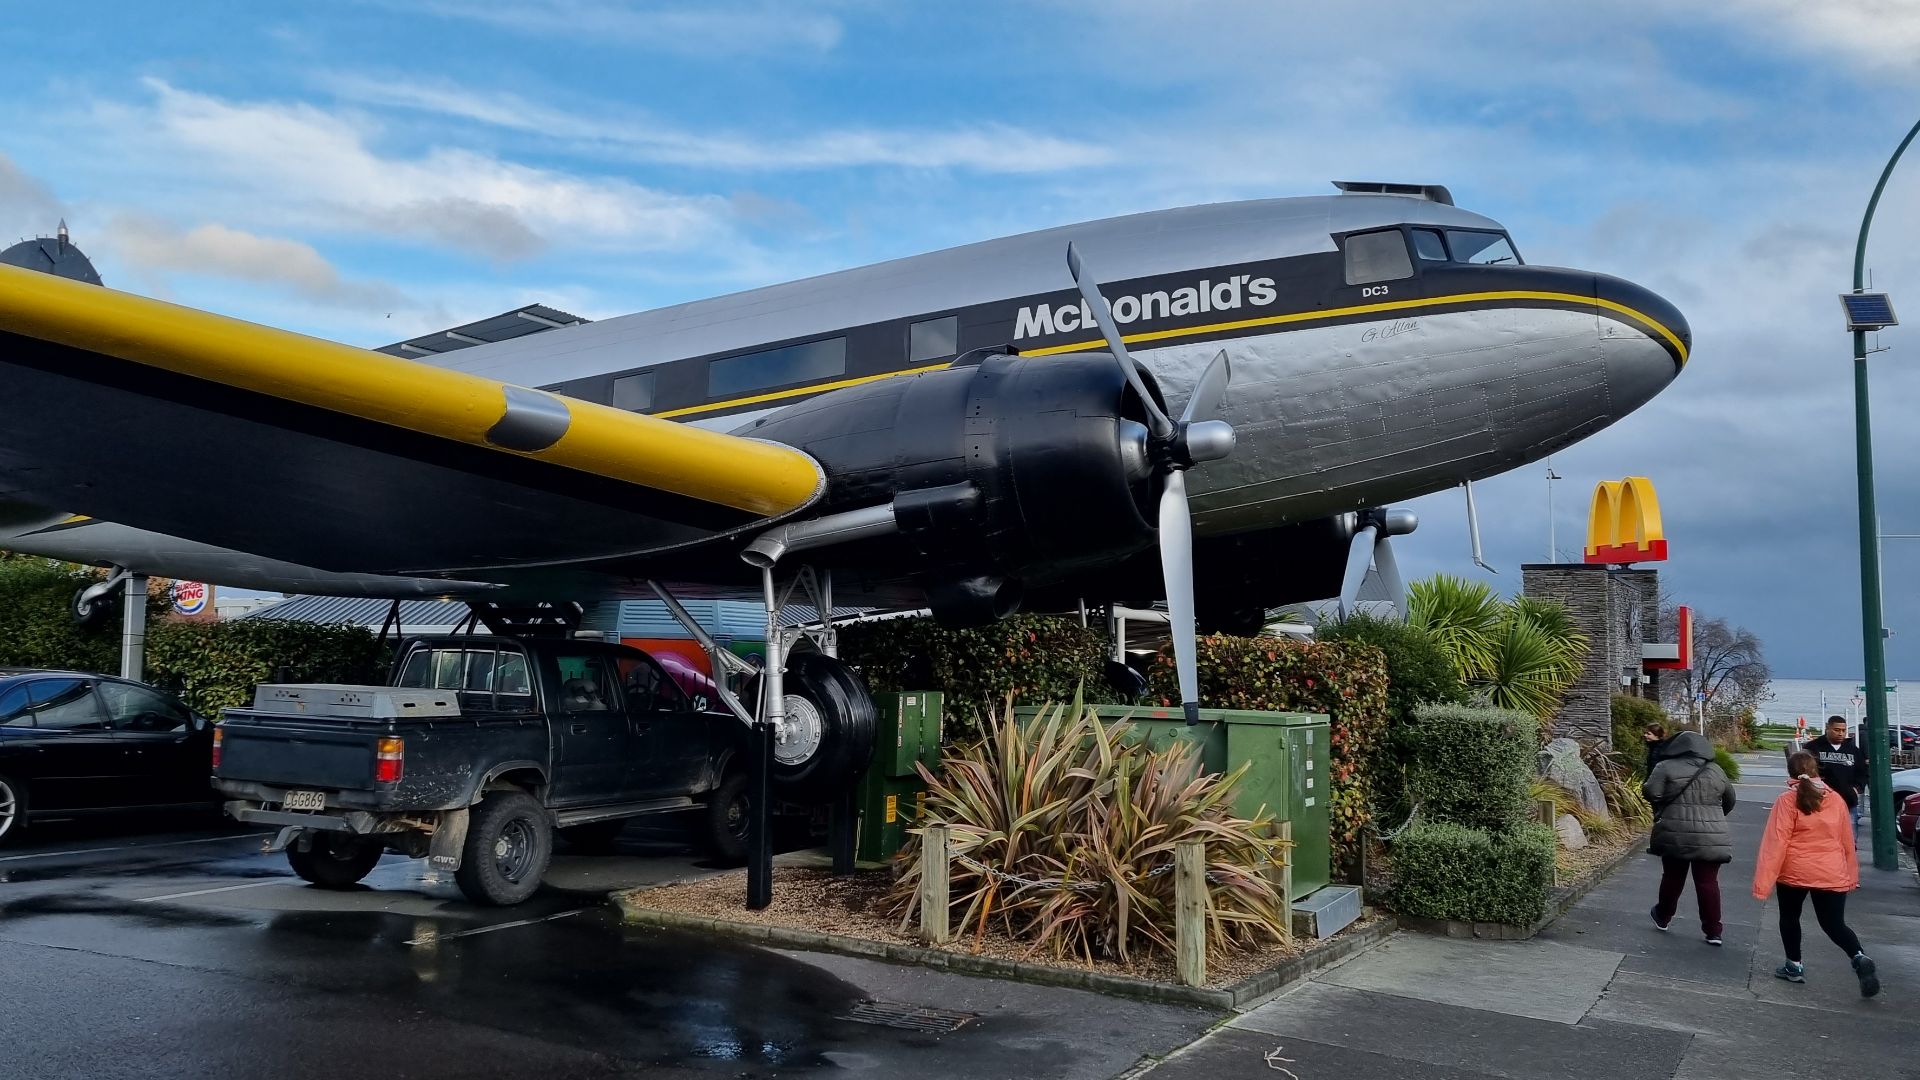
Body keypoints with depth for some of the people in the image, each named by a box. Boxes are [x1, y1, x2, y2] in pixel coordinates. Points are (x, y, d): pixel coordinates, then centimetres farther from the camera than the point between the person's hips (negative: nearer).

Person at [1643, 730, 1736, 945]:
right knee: (1708, 882, 6)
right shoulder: (1715, 771, 7)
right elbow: (1730, 800, 20)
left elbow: (1651, 792, -14)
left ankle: (1663, 917, 31)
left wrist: (1660, 811, 8)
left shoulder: (1666, 767, -5)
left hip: (1676, 836, -2)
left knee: (1672, 878, 14)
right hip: (1710, 838, 2)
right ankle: (1713, 931, 8)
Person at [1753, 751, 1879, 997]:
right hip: (1831, 875, 3)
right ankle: (1859, 958, -16)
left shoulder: (1787, 801, -10)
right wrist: (1851, 876, 22)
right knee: (1834, 924, 9)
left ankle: (1794, 966, 22)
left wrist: (1763, 881, -12)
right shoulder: (1836, 800, 3)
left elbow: (1775, 842, -13)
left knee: (1789, 917, 18)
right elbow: (1847, 842, 11)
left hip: (1794, 872, -3)